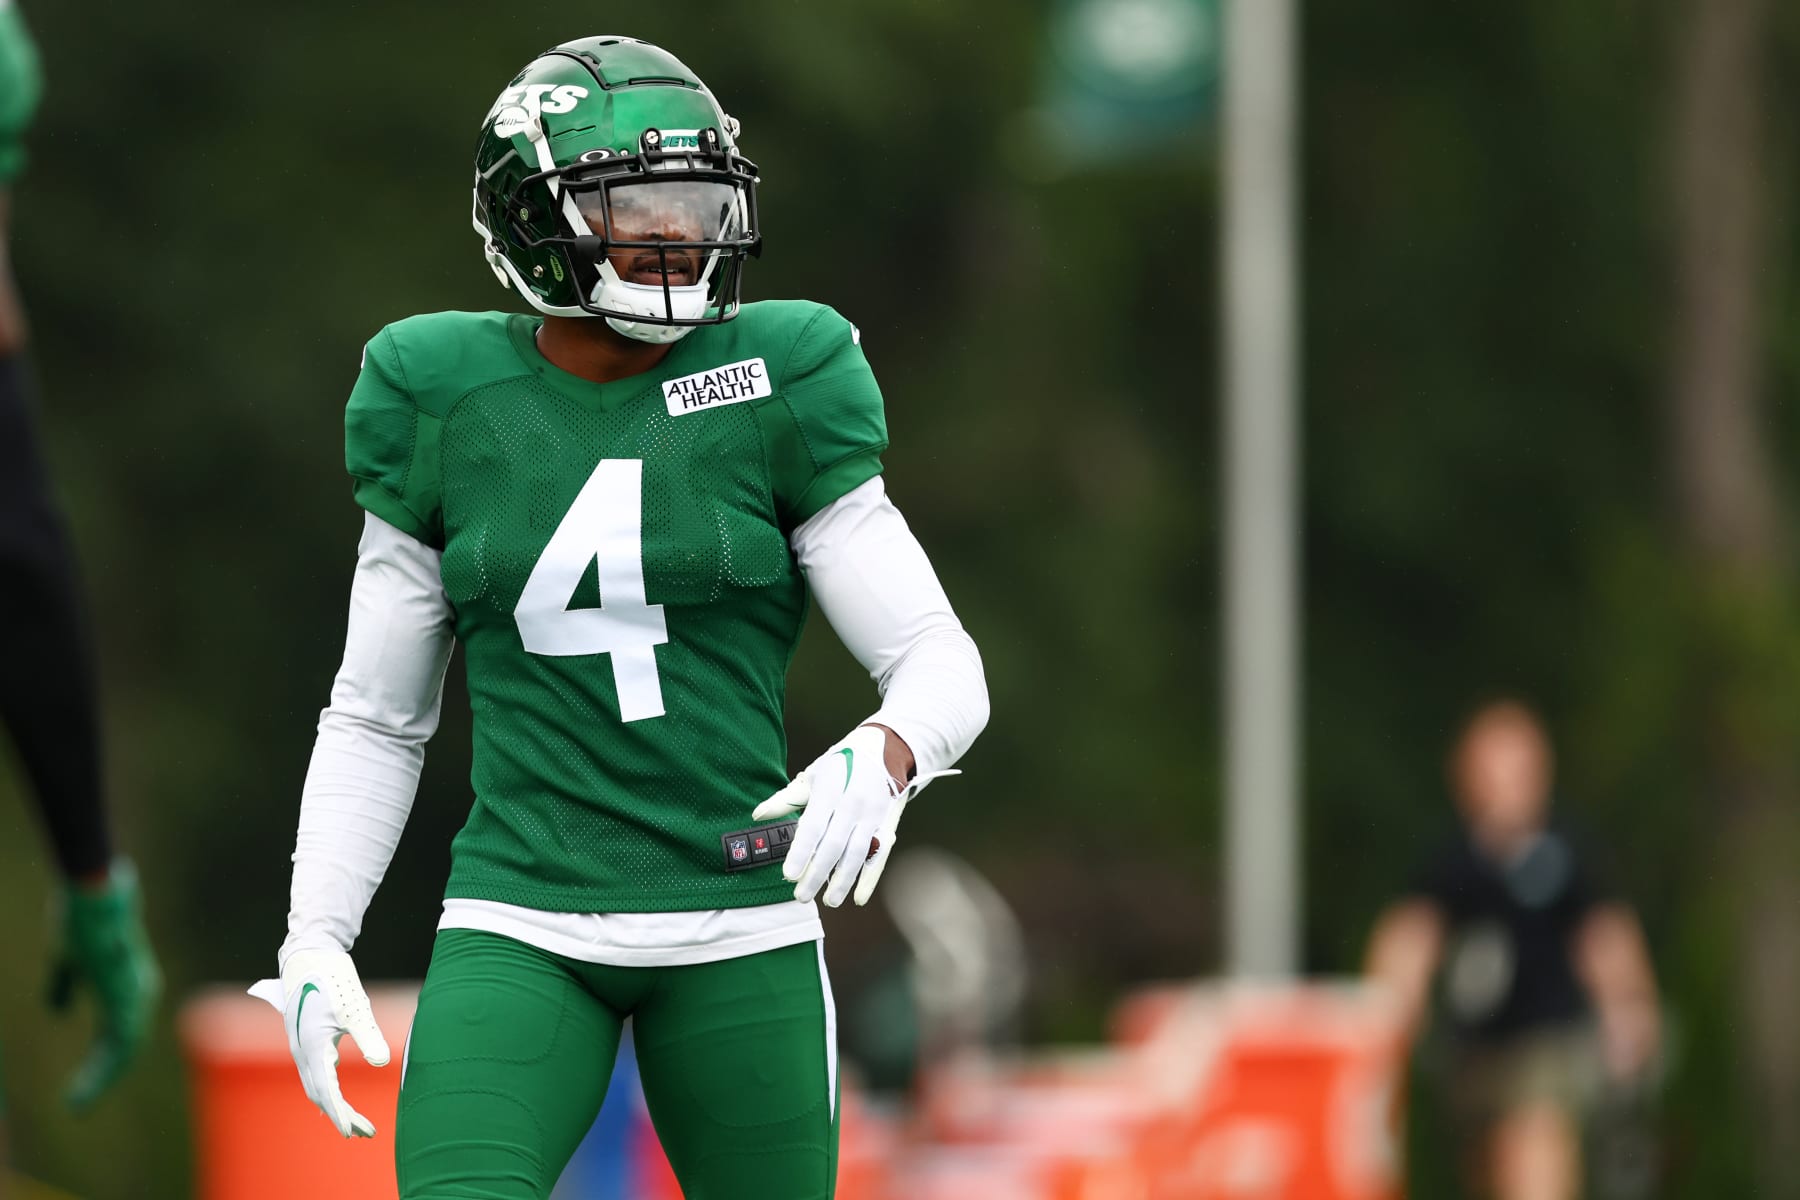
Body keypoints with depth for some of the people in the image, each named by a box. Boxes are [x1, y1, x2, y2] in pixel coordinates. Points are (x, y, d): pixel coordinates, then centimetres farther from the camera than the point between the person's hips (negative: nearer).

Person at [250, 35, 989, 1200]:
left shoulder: (772, 384, -2)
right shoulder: (450, 405, 2)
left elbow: (942, 667, -3)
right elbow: (376, 720, 11)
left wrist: (883, 758, -26)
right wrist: (315, 942, 1)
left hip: (738, 933, 0)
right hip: (523, 931, 0)